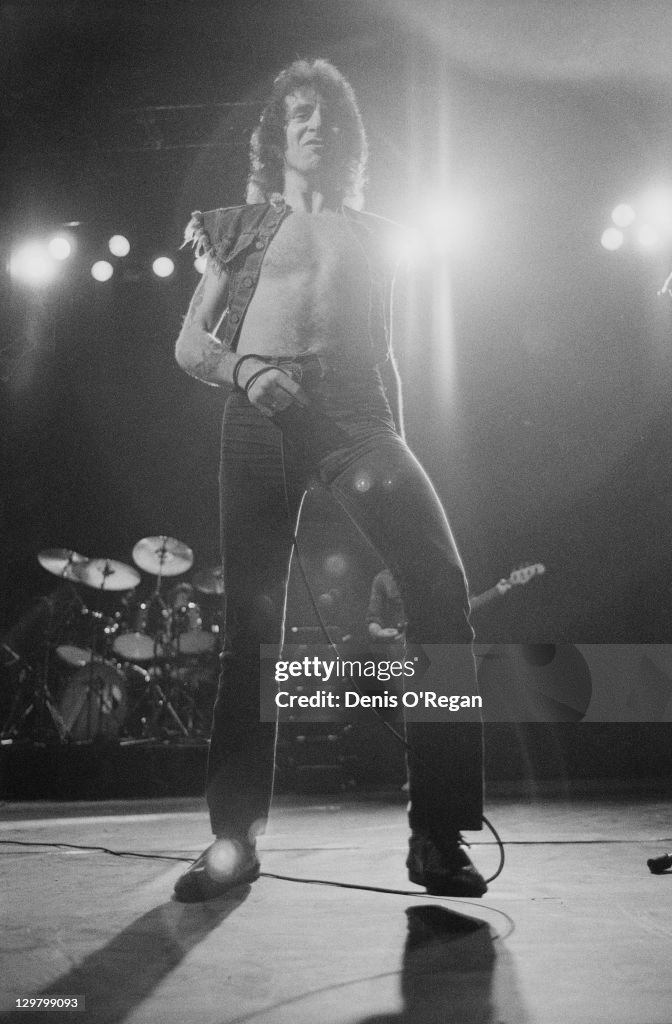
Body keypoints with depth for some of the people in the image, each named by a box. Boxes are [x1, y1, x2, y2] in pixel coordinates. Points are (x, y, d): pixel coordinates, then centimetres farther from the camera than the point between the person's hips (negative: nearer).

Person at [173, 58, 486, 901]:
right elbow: (189, 342, 15)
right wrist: (245, 368, -7)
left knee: (440, 584, -19)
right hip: (261, 419, 0)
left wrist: (397, 442, 12)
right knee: (251, 622, -6)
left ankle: (439, 836, -13)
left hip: (355, 417, 1)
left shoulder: (370, 234, 25)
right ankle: (233, 839, 5)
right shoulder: (243, 226, 21)